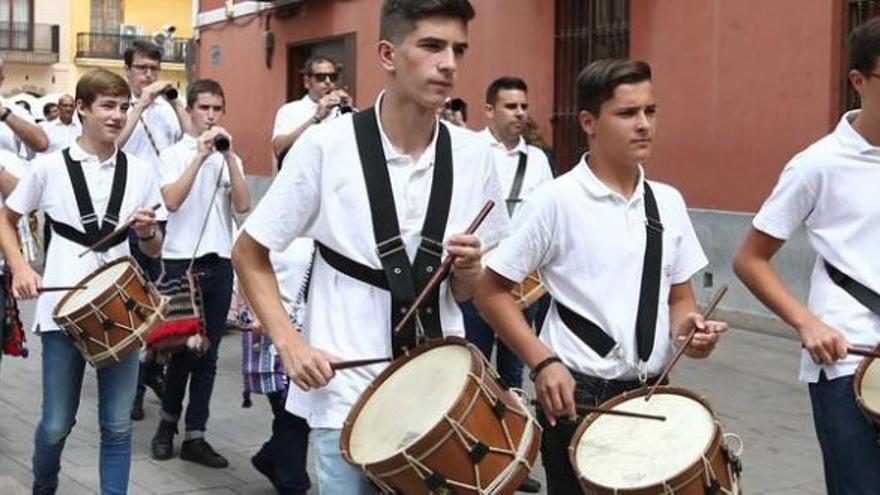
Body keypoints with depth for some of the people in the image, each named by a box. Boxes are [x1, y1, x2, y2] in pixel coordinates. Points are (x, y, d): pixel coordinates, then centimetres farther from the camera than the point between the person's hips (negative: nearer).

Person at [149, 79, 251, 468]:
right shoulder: (175, 154, 0)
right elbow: (172, 201, -17)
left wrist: (228, 155, -12)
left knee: (207, 354, 5)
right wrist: (201, 155, -18)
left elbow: (242, 206, -5)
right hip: (182, 261, -3)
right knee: (181, 349, 1)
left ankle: (194, 436, 10)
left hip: (219, 263, 3)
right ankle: (168, 422, 23)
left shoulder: (230, 157, 10)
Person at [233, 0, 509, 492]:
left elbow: (469, 292, 10)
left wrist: (468, 271, -12)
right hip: (346, 390, -3)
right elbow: (249, 254, 0)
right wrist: (291, 344, -11)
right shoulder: (326, 144, -10)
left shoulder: (474, 155, -1)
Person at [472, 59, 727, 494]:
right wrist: (541, 361, -16)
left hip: (652, 393, 5)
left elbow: (679, 296, 13)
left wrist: (685, 326, -8)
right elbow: (491, 290, -7)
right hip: (577, 395, -5)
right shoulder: (554, 201, -11)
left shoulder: (668, 202, 5)